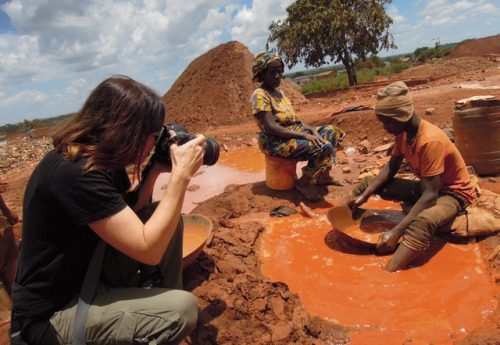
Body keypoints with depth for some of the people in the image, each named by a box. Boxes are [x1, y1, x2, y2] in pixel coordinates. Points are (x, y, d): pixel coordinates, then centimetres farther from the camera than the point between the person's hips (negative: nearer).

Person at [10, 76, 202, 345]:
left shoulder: (100, 159, -1)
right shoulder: (76, 174, -29)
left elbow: (127, 216, 8)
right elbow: (148, 249, -30)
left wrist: (155, 171, -4)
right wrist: (181, 174, -26)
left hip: (90, 276, 9)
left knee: (166, 221, 3)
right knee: (182, 309, -26)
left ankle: (162, 298, 15)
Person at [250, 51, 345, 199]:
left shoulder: (278, 91, 14)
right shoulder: (260, 95, -15)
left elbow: (293, 120, 13)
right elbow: (271, 128, -24)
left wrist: (313, 130, -4)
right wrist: (304, 135, -25)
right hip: (276, 141, -10)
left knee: (331, 131, 10)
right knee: (324, 147, -26)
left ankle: (324, 175, 14)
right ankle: (304, 182, -5)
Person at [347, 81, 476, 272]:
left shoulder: (430, 141, -32)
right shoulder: (403, 131, -7)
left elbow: (430, 196, -35)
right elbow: (390, 168, 2)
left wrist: (396, 232, -41)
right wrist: (364, 195, -12)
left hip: (452, 192, -9)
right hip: (426, 186, 9)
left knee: (422, 222, -42)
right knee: (368, 183, 0)